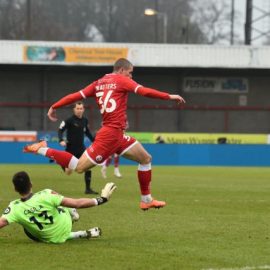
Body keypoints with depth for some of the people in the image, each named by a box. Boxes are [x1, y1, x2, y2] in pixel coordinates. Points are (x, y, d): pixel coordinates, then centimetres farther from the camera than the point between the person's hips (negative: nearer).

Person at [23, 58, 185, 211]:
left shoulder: (99, 83, 17)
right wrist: (169, 97, -9)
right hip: (111, 134, -10)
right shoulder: (121, 80, -3)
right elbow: (145, 92, -14)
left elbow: (76, 96, 10)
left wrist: (54, 107, 14)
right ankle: (43, 150, -3)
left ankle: (146, 200, 20)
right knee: (79, 167, -10)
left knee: (146, 159, 16)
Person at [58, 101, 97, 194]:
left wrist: (93, 140, 19)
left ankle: (88, 189, 1)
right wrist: (61, 140, -29)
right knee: (68, 171, 0)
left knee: (88, 167, -9)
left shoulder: (85, 120, 4)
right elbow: (60, 130, -13)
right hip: (71, 148, -4)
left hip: (81, 148, 4)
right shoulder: (69, 120, -13)